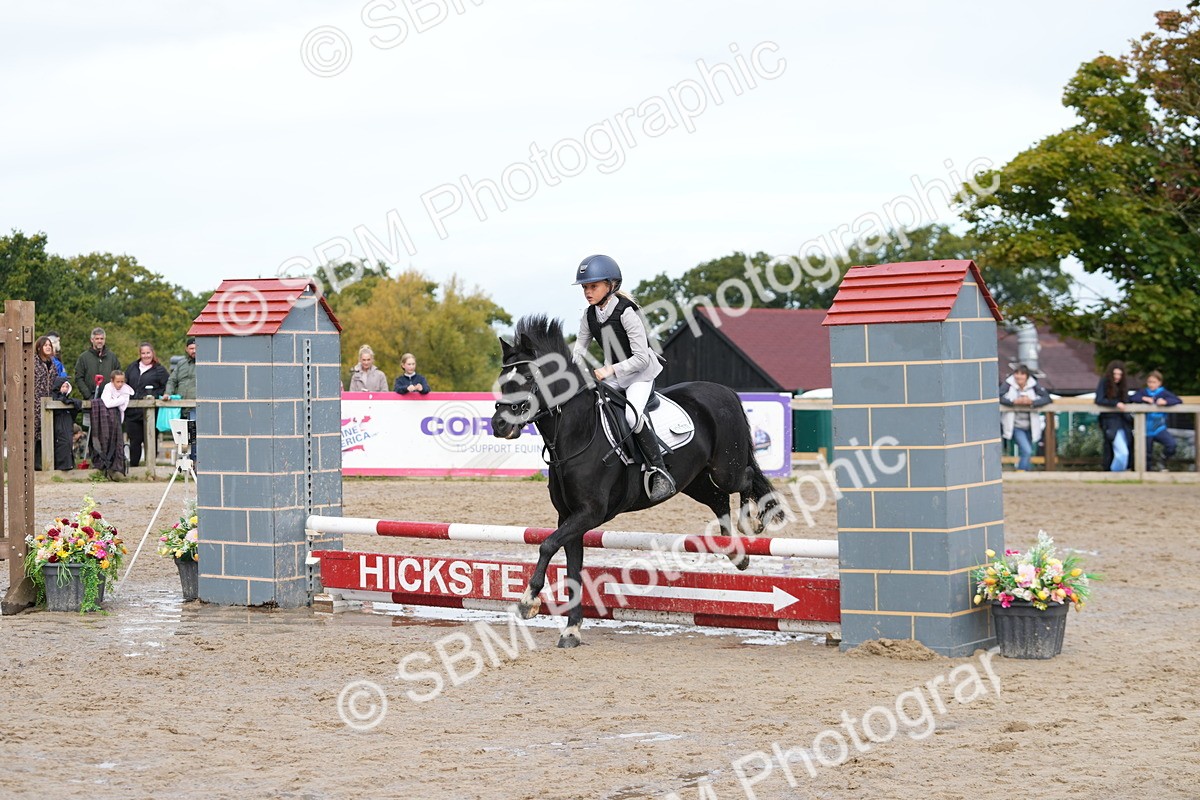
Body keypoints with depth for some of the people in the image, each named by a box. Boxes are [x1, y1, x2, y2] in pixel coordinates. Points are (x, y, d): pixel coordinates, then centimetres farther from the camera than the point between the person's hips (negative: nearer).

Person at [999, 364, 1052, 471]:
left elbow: (1047, 398, -11)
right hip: (1015, 425, -4)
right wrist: (1014, 401, -31)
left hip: (1030, 426, 4)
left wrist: (1031, 402, -27)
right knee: (1027, 451, -20)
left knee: (1027, 454, 13)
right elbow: (998, 397, -19)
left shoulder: (1033, 385, -3)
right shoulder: (1008, 384, -8)